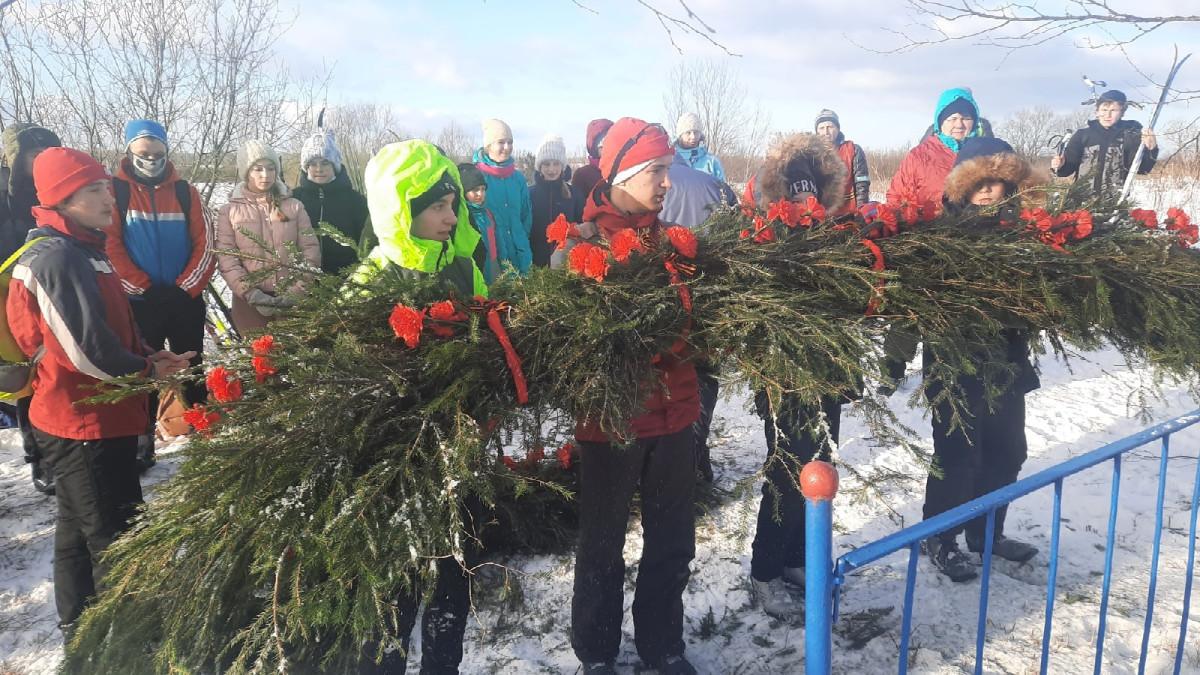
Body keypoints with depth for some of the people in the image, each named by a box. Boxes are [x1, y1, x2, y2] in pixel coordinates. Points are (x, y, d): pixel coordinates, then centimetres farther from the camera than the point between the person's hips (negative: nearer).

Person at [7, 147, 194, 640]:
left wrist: (147, 358, 1)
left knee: (80, 527, 22)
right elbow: (85, 348, -26)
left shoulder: (82, 249, 11)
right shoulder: (58, 258, -21)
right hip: (85, 425, -11)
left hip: (93, 418, 11)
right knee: (117, 541, -2)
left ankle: (80, 629, 39)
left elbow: (110, 325, 18)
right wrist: (146, 371, -11)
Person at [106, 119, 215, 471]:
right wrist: (144, 288, -10)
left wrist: (187, 288, -8)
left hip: (186, 301, 2)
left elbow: (205, 243, 1)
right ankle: (142, 441, 15)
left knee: (193, 370, 11)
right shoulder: (115, 190, -2)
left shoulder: (184, 191, 5)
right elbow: (109, 245, -7)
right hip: (139, 302, -2)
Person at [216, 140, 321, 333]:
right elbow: (226, 258, -1)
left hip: (292, 300, 1)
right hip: (249, 302, 0)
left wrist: (297, 291, -9)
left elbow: (311, 250, 4)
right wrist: (250, 293, -14)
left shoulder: (294, 206, 11)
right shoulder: (229, 212, 8)